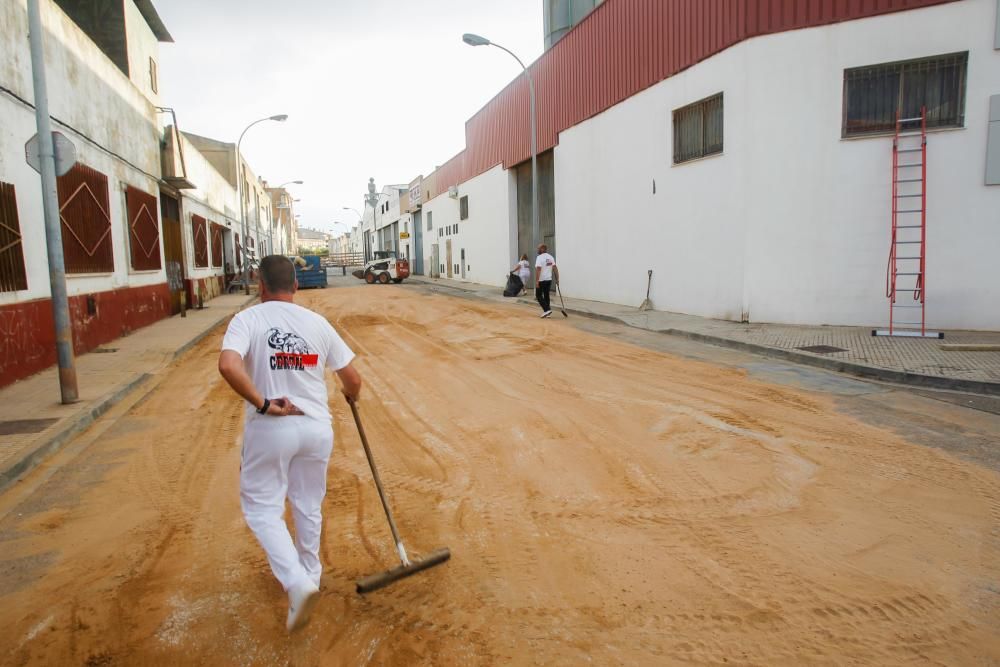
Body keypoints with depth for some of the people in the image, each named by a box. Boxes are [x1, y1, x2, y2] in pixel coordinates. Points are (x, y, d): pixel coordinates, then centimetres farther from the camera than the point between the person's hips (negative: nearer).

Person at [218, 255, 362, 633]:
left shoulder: (247, 319, -7)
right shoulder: (317, 322, 1)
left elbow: (228, 365, -26)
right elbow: (352, 379, 4)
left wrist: (263, 404, -17)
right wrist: (351, 395, 26)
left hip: (269, 429, -3)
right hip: (317, 427, 3)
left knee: (262, 507, 11)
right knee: (309, 506, 20)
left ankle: (297, 581, -5)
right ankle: (309, 575, 37)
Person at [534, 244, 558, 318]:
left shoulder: (539, 257, -15)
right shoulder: (551, 257, 8)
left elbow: (538, 269, -22)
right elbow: (555, 268, 6)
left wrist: (536, 281, -22)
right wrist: (557, 279, 9)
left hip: (541, 280, -7)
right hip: (549, 280, 7)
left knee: (538, 295, 3)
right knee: (546, 295, 13)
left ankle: (547, 309, -10)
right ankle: (546, 312, 15)